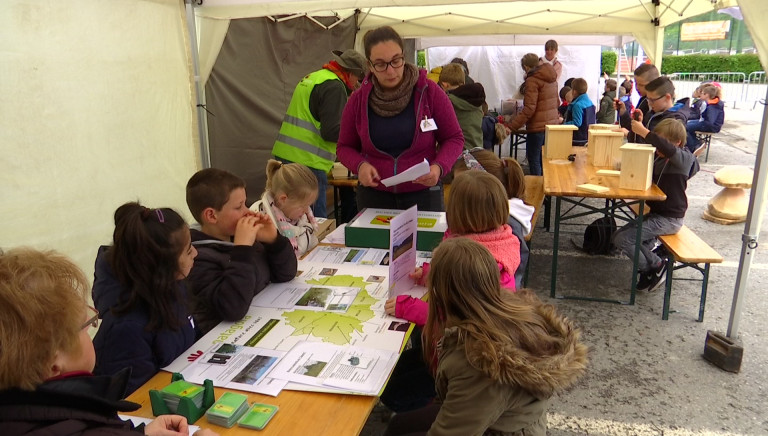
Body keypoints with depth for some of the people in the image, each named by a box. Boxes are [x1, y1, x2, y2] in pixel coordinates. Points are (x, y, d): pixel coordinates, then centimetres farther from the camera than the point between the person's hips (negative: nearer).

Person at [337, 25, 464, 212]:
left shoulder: (429, 91, -6)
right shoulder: (358, 100, -1)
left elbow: (454, 138, 1)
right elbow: (345, 147, 9)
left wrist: (439, 167, -18)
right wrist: (360, 165, -13)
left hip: (424, 195, -1)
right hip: (373, 195, 1)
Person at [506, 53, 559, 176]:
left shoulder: (532, 80, -14)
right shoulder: (552, 79, 12)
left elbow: (529, 109, -22)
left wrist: (511, 127, -22)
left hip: (538, 127, -8)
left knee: (533, 160, 0)